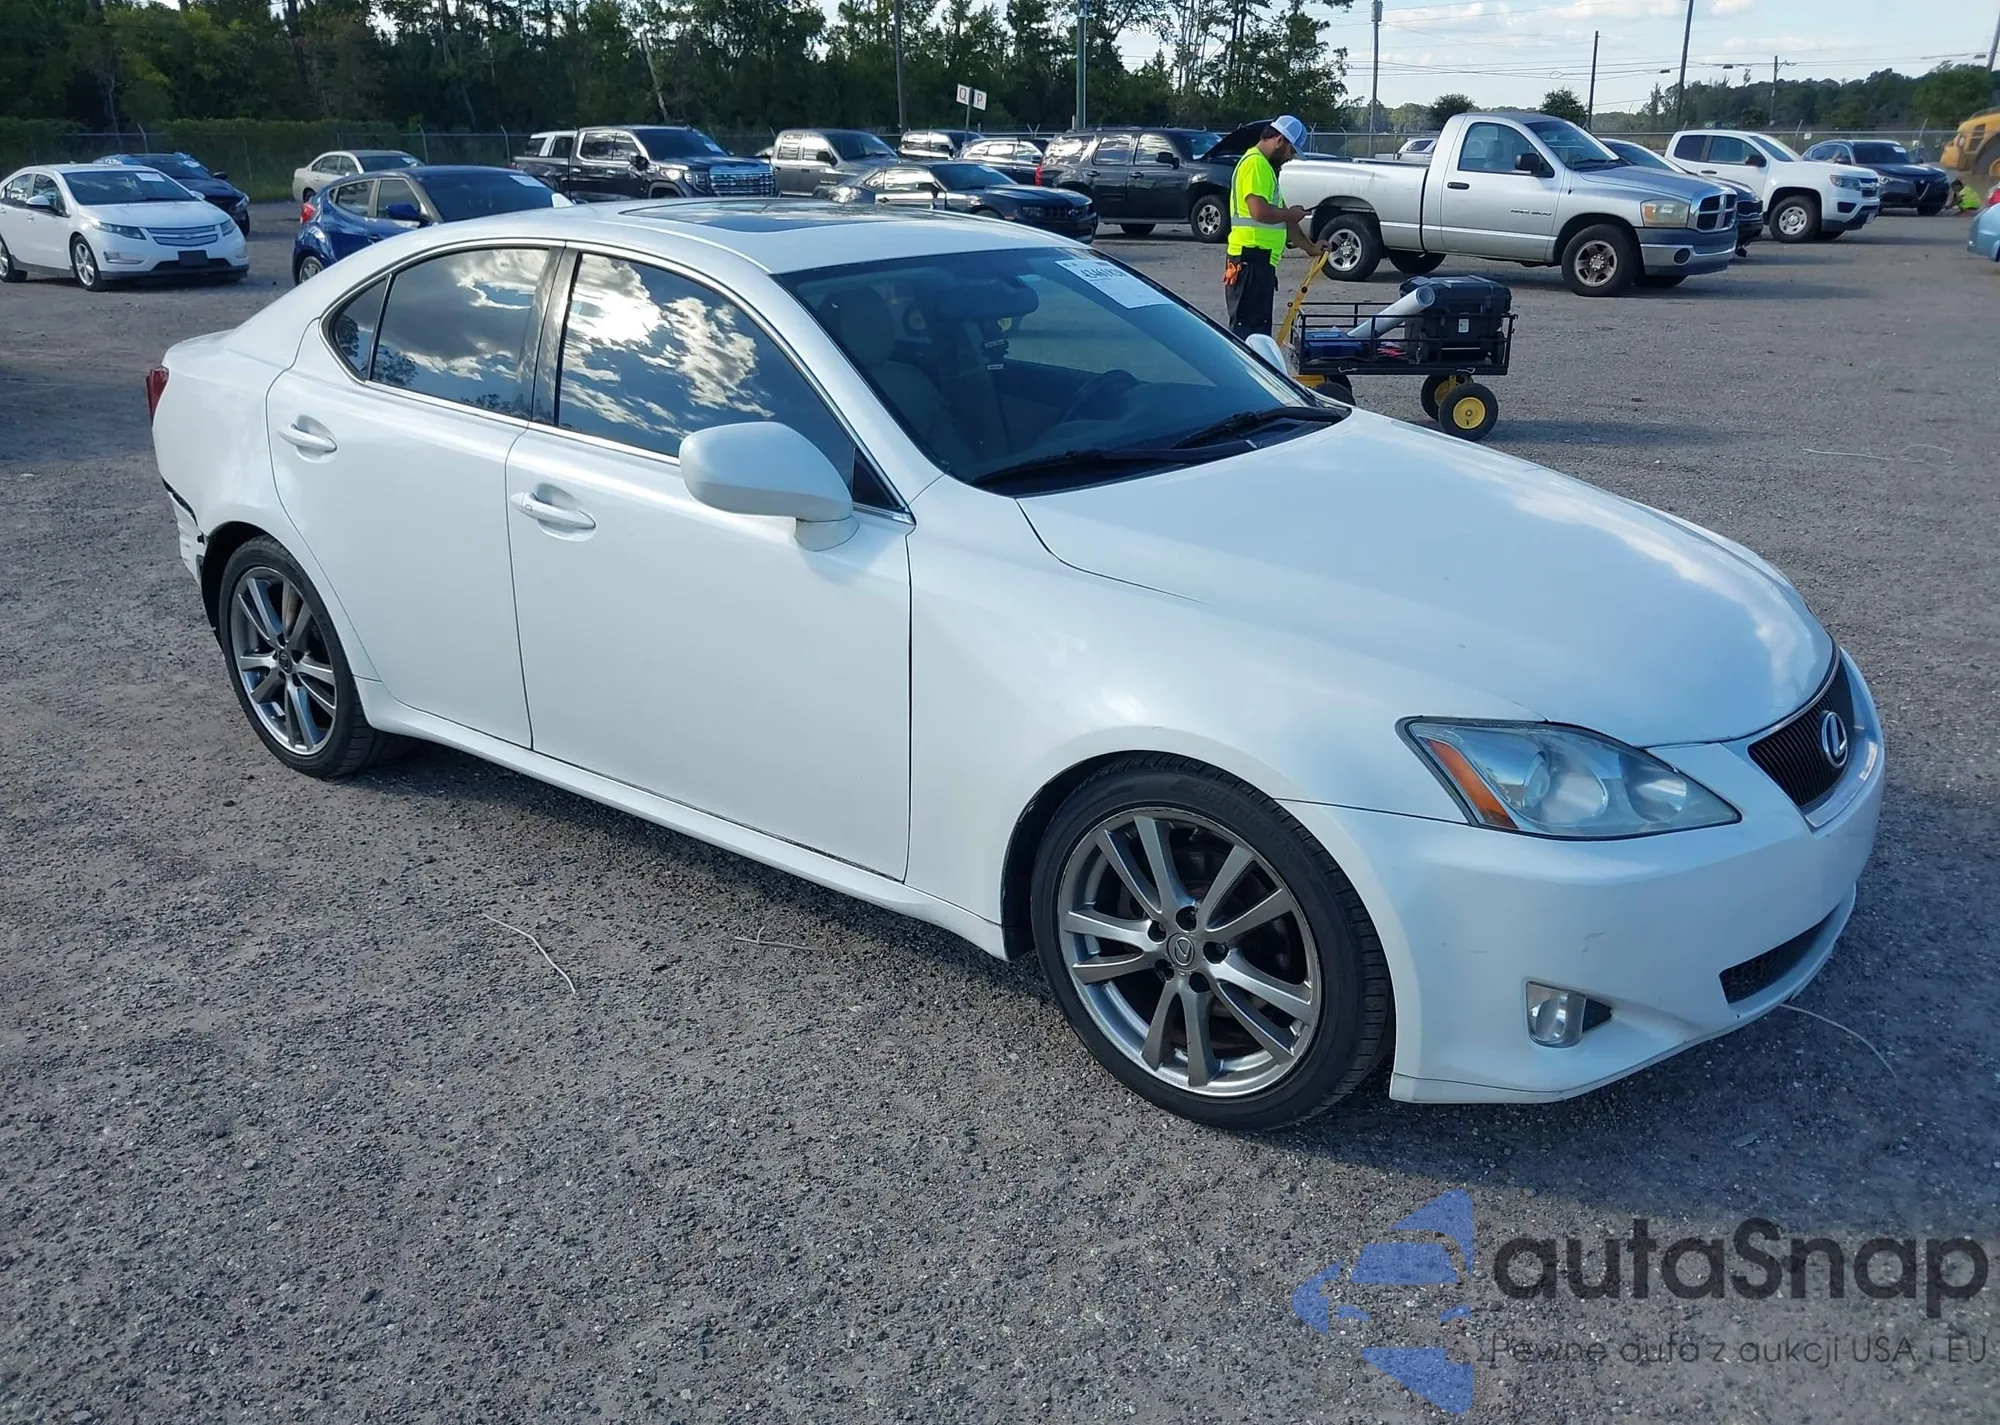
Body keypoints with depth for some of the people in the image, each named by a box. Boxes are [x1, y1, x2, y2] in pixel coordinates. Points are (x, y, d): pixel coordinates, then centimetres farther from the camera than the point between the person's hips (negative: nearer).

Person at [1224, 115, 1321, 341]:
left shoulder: (1266, 166, 24)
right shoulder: (1255, 163, -10)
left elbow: (1280, 217, 28)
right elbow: (1259, 211, -23)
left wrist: (1309, 247, 27)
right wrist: (1291, 213, -6)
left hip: (1261, 260, 11)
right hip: (1251, 258, -11)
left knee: (1259, 327, 13)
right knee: (1246, 327, -11)